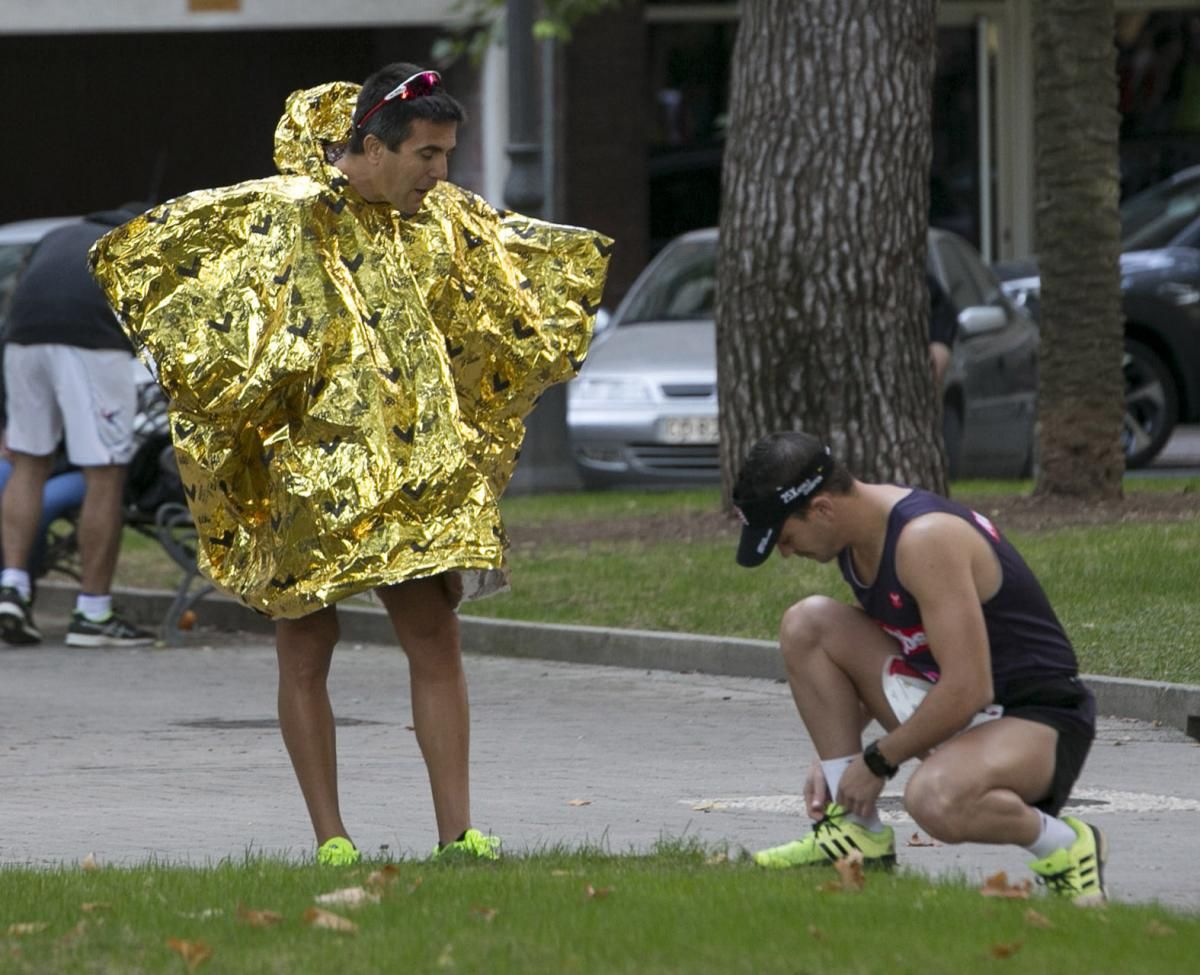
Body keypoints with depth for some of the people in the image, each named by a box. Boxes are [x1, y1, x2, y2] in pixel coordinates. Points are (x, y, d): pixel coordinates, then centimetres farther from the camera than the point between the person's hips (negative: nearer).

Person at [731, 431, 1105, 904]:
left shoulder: (926, 539, -26)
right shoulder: (861, 531, 3)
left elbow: (967, 690, -29)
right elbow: (868, 660, 20)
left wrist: (878, 760, -16)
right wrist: (835, 753, 10)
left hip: (1036, 718, -9)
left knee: (935, 800, -39)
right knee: (806, 625, -3)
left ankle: (1063, 844, -8)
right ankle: (855, 831, 1)